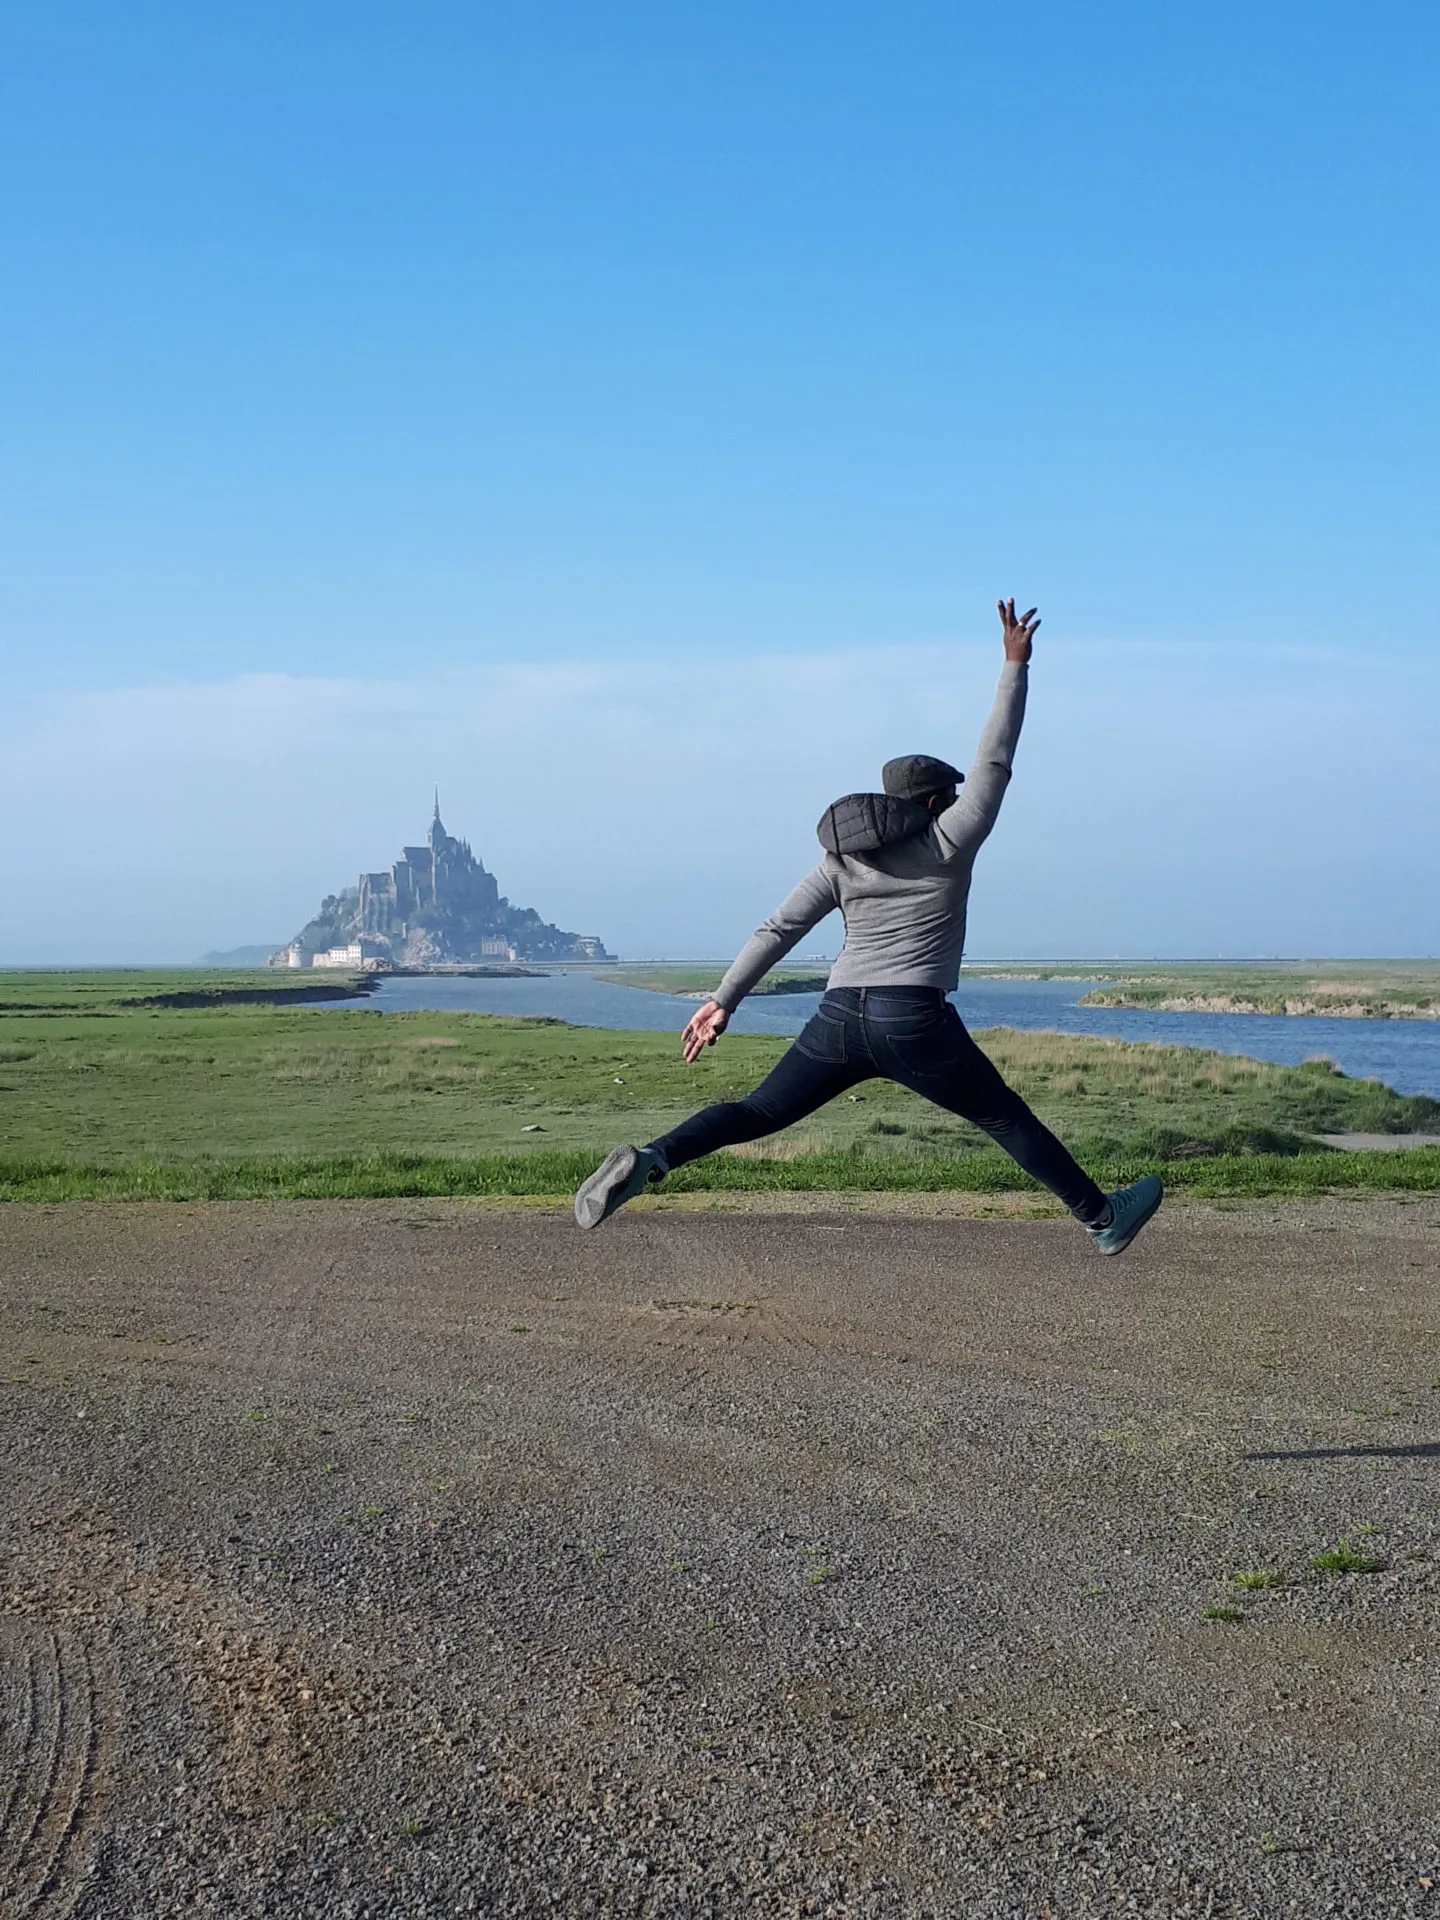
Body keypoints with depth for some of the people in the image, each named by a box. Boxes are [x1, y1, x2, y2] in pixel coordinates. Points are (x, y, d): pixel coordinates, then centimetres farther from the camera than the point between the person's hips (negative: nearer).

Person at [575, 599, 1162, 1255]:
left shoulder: (842, 858, 14)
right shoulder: (949, 841, 1)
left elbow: (777, 930, 9)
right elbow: (994, 761, 9)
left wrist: (723, 1002, 8)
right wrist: (1015, 665, 16)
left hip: (839, 1018, 4)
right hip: (914, 1023, -4)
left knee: (758, 1114, 6)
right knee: (1005, 1117, 12)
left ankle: (646, 1162, -17)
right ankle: (1103, 1219, 22)